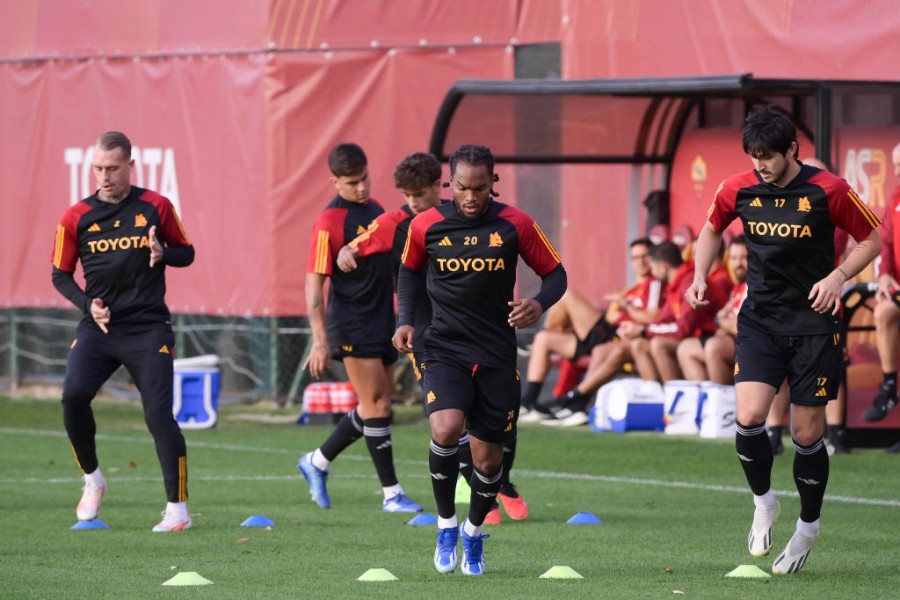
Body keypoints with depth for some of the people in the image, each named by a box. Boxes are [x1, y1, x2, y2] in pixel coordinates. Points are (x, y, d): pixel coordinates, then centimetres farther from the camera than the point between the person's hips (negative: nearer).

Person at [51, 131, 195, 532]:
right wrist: (88, 304, -8)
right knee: (74, 394, -21)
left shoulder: (155, 207, 1)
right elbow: (60, 274, 10)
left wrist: (163, 253, -12)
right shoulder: (76, 217, 2)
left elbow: (186, 253, 11)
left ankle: (178, 508, 1)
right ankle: (92, 478, 2)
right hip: (97, 329, 1)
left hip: (148, 328, -1)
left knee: (159, 414, -9)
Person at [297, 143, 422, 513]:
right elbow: (314, 282, -16)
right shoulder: (330, 222, -13)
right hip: (352, 327, -8)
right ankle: (391, 494, -4)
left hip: (382, 322, 8)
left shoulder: (374, 210, 12)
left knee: (374, 408, 11)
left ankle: (317, 462, 26)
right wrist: (320, 341, -21)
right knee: (377, 406, -8)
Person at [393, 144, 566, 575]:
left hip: (497, 357, 1)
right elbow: (410, 271, 17)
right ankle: (446, 525, -4)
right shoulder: (426, 226, -2)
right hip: (445, 350, -1)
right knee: (445, 429, -27)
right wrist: (406, 321, 3)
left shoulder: (515, 225, -5)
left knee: (488, 458, 4)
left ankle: (474, 532, 35)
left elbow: (555, 274, 4)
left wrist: (539, 304, -17)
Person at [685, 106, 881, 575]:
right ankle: (763, 502, 8)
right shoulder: (737, 190, -2)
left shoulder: (829, 192, -11)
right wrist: (699, 277, 2)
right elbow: (712, 231, 18)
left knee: (807, 434, 1)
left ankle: (808, 527, 23)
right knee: (749, 416, -18)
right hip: (760, 320, 2)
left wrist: (838, 276, -16)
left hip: (815, 323, -2)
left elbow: (871, 239, 0)